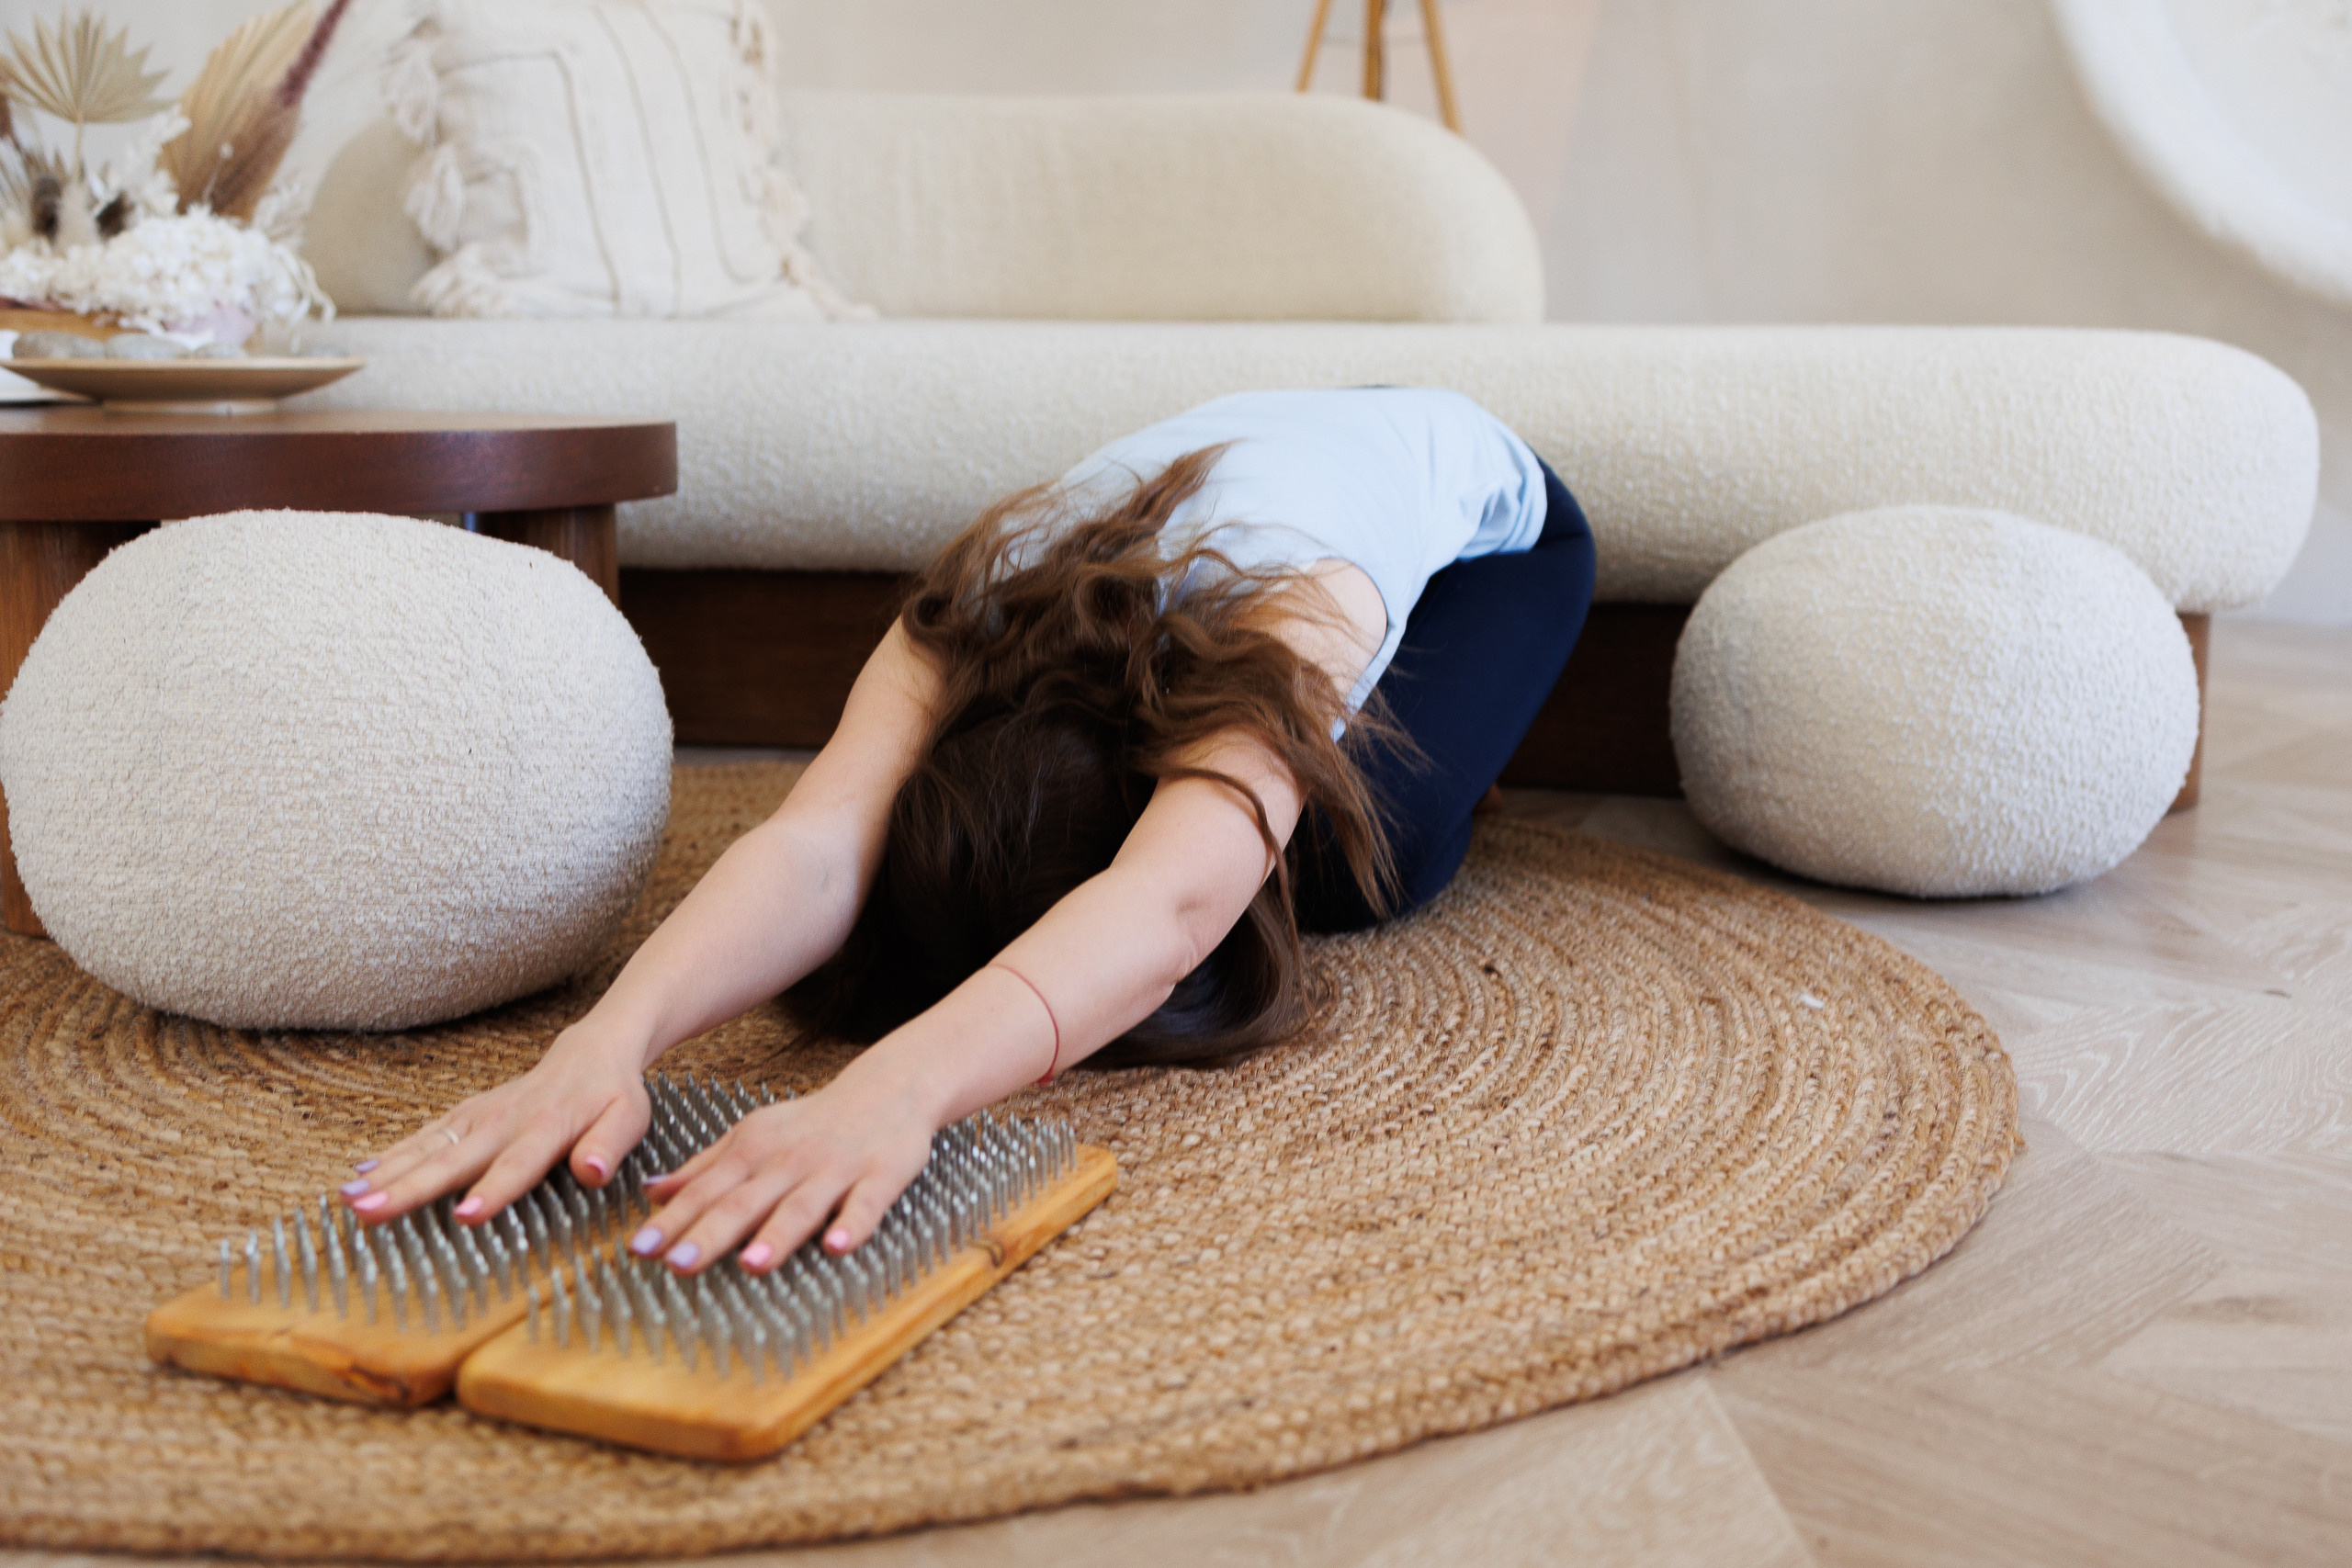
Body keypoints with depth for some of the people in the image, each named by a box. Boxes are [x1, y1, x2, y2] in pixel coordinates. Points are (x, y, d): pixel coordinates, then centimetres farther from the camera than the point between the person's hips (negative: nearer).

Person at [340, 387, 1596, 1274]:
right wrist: (610, 1036, -77)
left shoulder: (1290, 621, -50)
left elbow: (1168, 906, -69)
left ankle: (1374, 756, 11)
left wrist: (898, 1084, -86)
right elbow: (815, 847, -56)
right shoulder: (960, 629, -38)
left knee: (1364, 871, -25)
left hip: (1485, 504, -4)